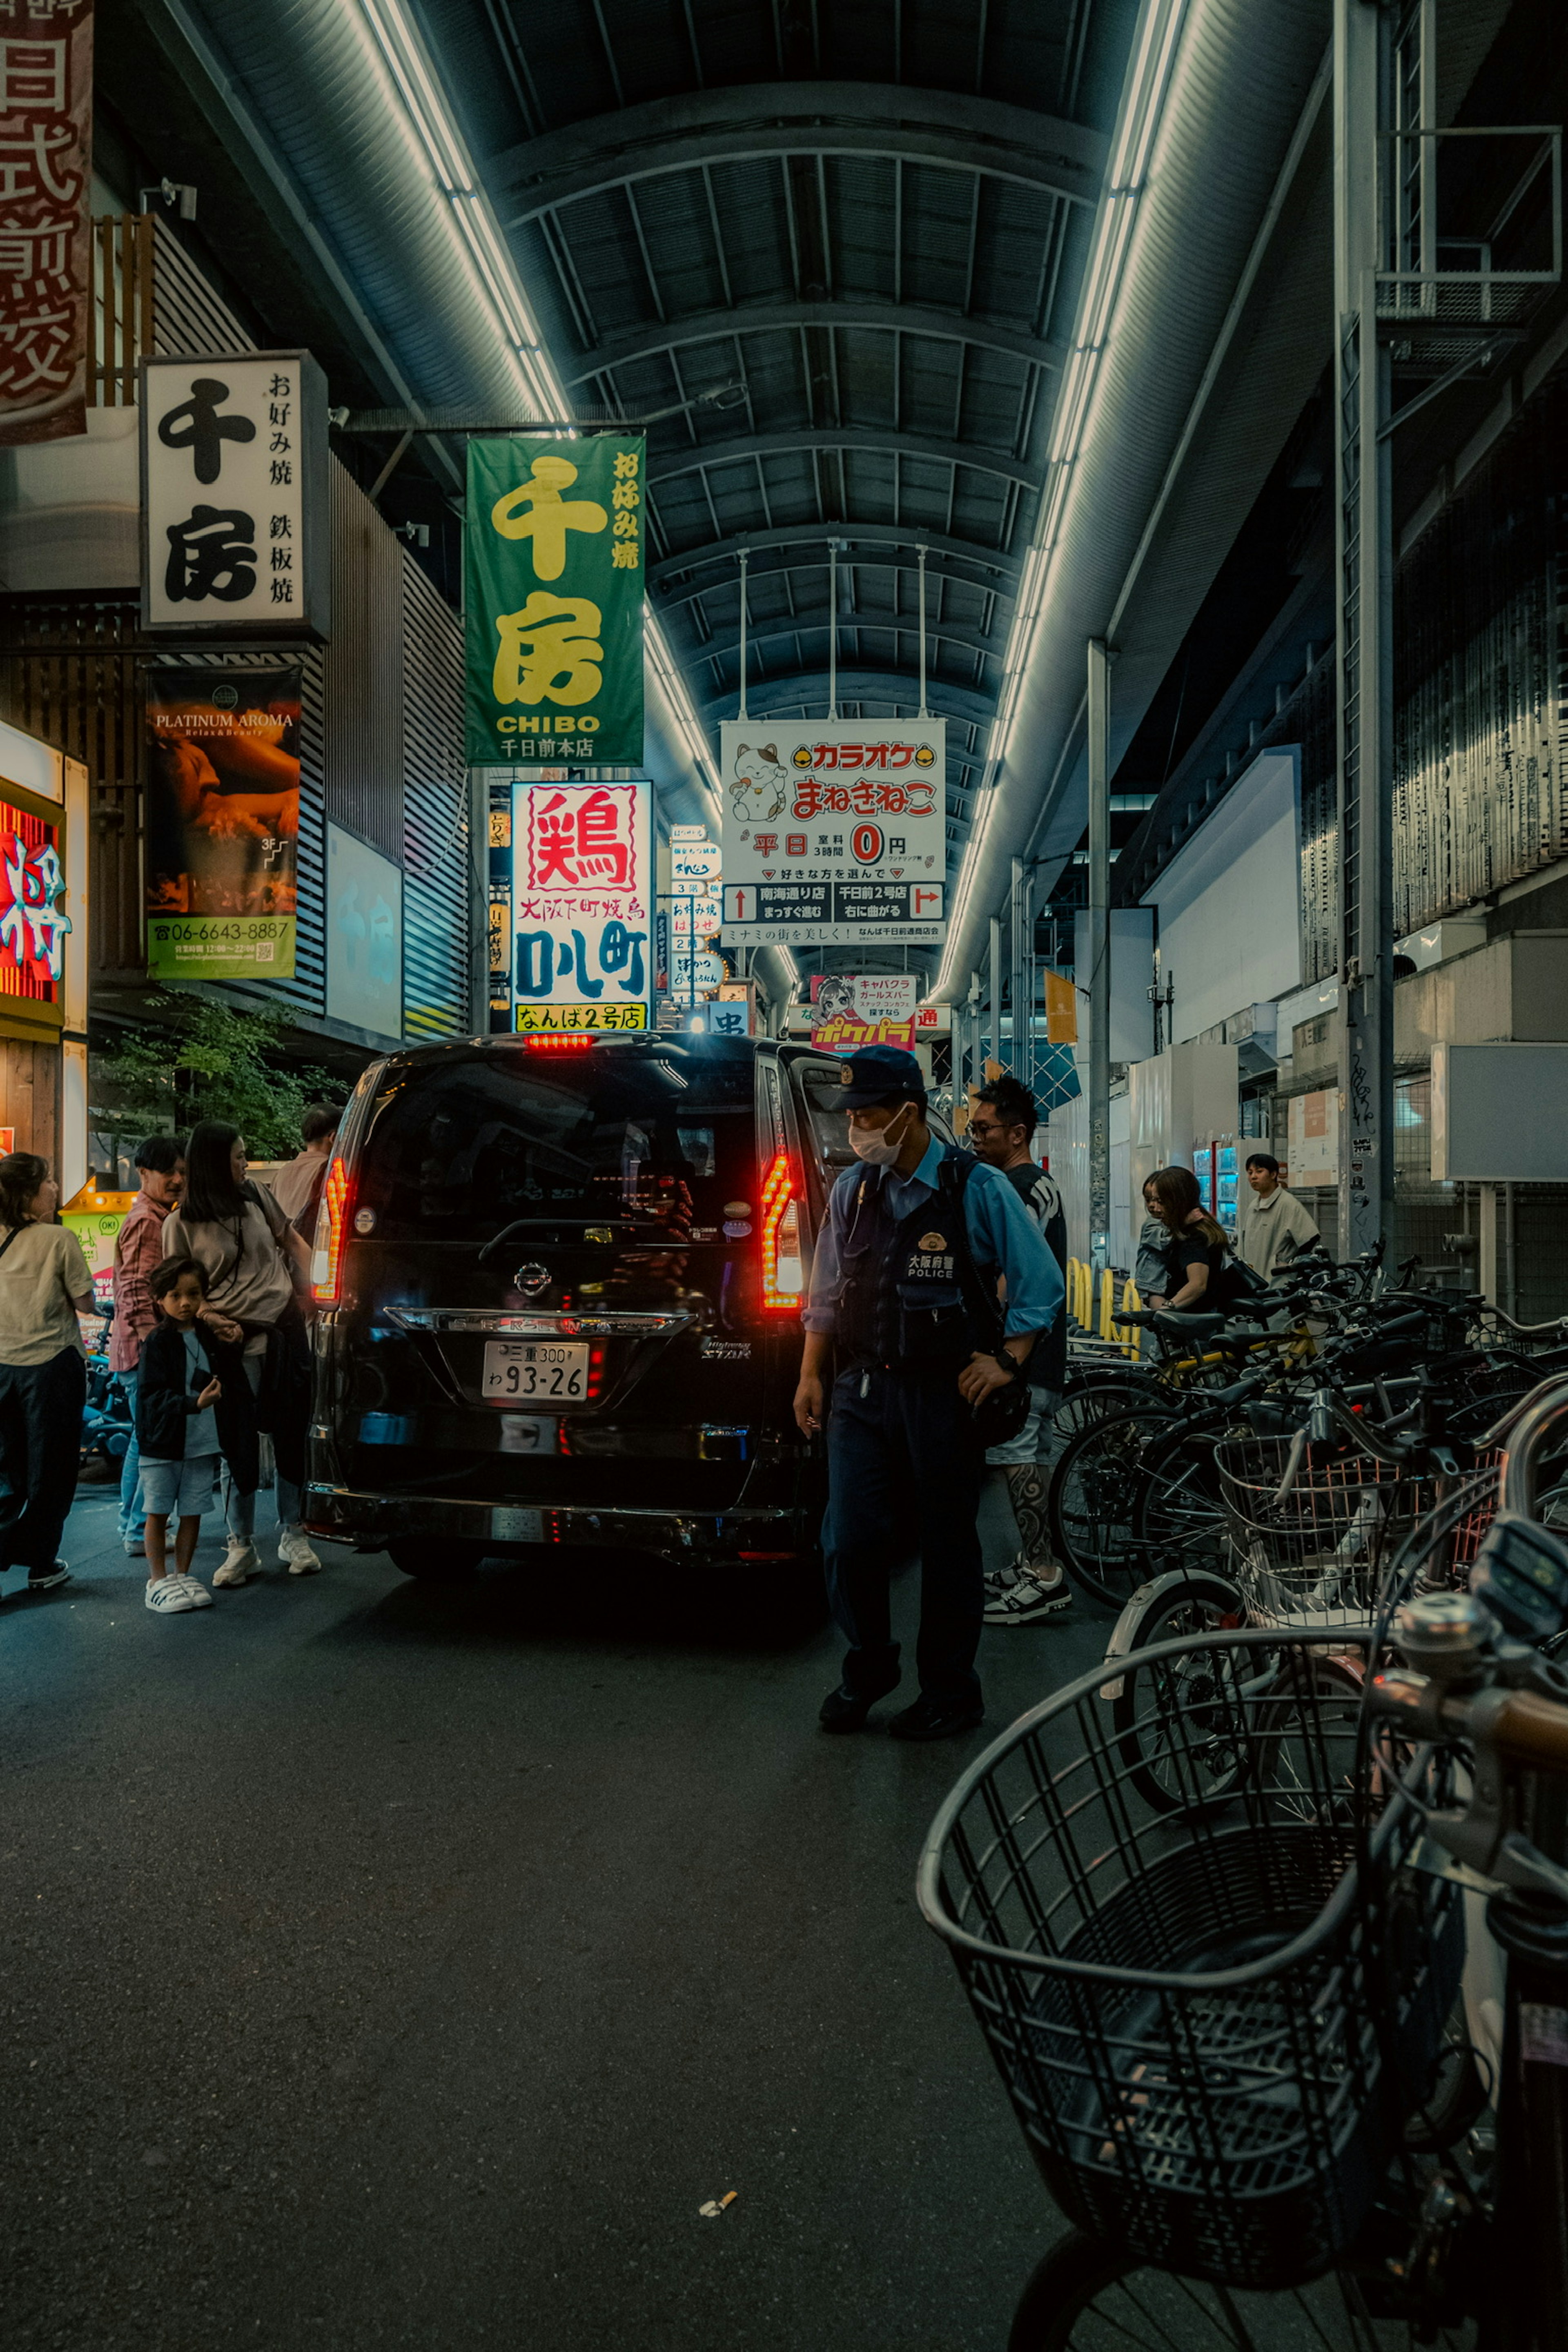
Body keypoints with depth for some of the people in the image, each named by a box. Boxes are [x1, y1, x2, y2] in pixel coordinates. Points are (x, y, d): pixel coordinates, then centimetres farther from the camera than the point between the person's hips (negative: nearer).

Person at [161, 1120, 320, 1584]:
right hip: (236, 1342, -4)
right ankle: (241, 1546, 14)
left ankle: (293, 1535, 22)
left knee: (292, 1436, 9)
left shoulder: (256, 1195, 6)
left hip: (287, 1329, 4)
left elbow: (291, 1241, 17)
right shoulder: (182, 1223, -4)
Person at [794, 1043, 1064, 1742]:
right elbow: (826, 1294, 14)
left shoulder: (977, 1188, -6)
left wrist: (1006, 1360, -9)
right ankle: (868, 1667, 25)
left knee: (948, 1545, 6)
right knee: (849, 1539, 1)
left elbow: (1040, 1283, -1)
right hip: (863, 1388, 4)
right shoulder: (851, 1190, 8)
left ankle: (950, 1694, 23)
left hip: (945, 1394, -4)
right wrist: (810, 1376, 8)